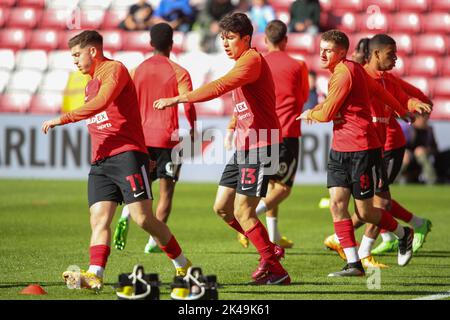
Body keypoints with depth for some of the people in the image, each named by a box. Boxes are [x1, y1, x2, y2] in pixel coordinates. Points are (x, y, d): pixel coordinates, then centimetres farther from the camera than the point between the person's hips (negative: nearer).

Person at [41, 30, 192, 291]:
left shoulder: (114, 69, -3)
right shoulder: (92, 83, 27)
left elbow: (100, 104, -19)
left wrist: (62, 120, -19)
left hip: (126, 155, -9)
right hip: (100, 162, 9)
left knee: (143, 218, -11)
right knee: (99, 218, -10)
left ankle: (184, 267, 3)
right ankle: (94, 275, -25)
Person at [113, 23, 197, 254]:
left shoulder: (137, 71, 6)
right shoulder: (179, 72, -5)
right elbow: (188, 104, -13)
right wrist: (192, 128, 3)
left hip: (141, 137, 4)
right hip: (168, 138, -4)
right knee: (166, 191, 5)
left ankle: (125, 217, -13)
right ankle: (154, 241, -2)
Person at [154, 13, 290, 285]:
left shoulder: (252, 60, -15)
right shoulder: (243, 63, 18)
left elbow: (219, 87, -28)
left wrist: (177, 99, -31)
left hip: (260, 146, -10)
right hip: (244, 147, 10)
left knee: (242, 211, -11)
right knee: (222, 207, 9)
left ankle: (276, 272, -3)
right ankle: (268, 251, 21)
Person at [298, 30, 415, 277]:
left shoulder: (344, 73, -16)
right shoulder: (353, 69, 13)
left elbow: (327, 113, -16)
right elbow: (378, 90, 29)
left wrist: (310, 114, 7)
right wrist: (402, 111, 44)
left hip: (362, 149, -9)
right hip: (339, 149, 9)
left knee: (365, 212, 0)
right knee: (336, 203, -5)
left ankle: (403, 234, 28)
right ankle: (354, 264, -6)